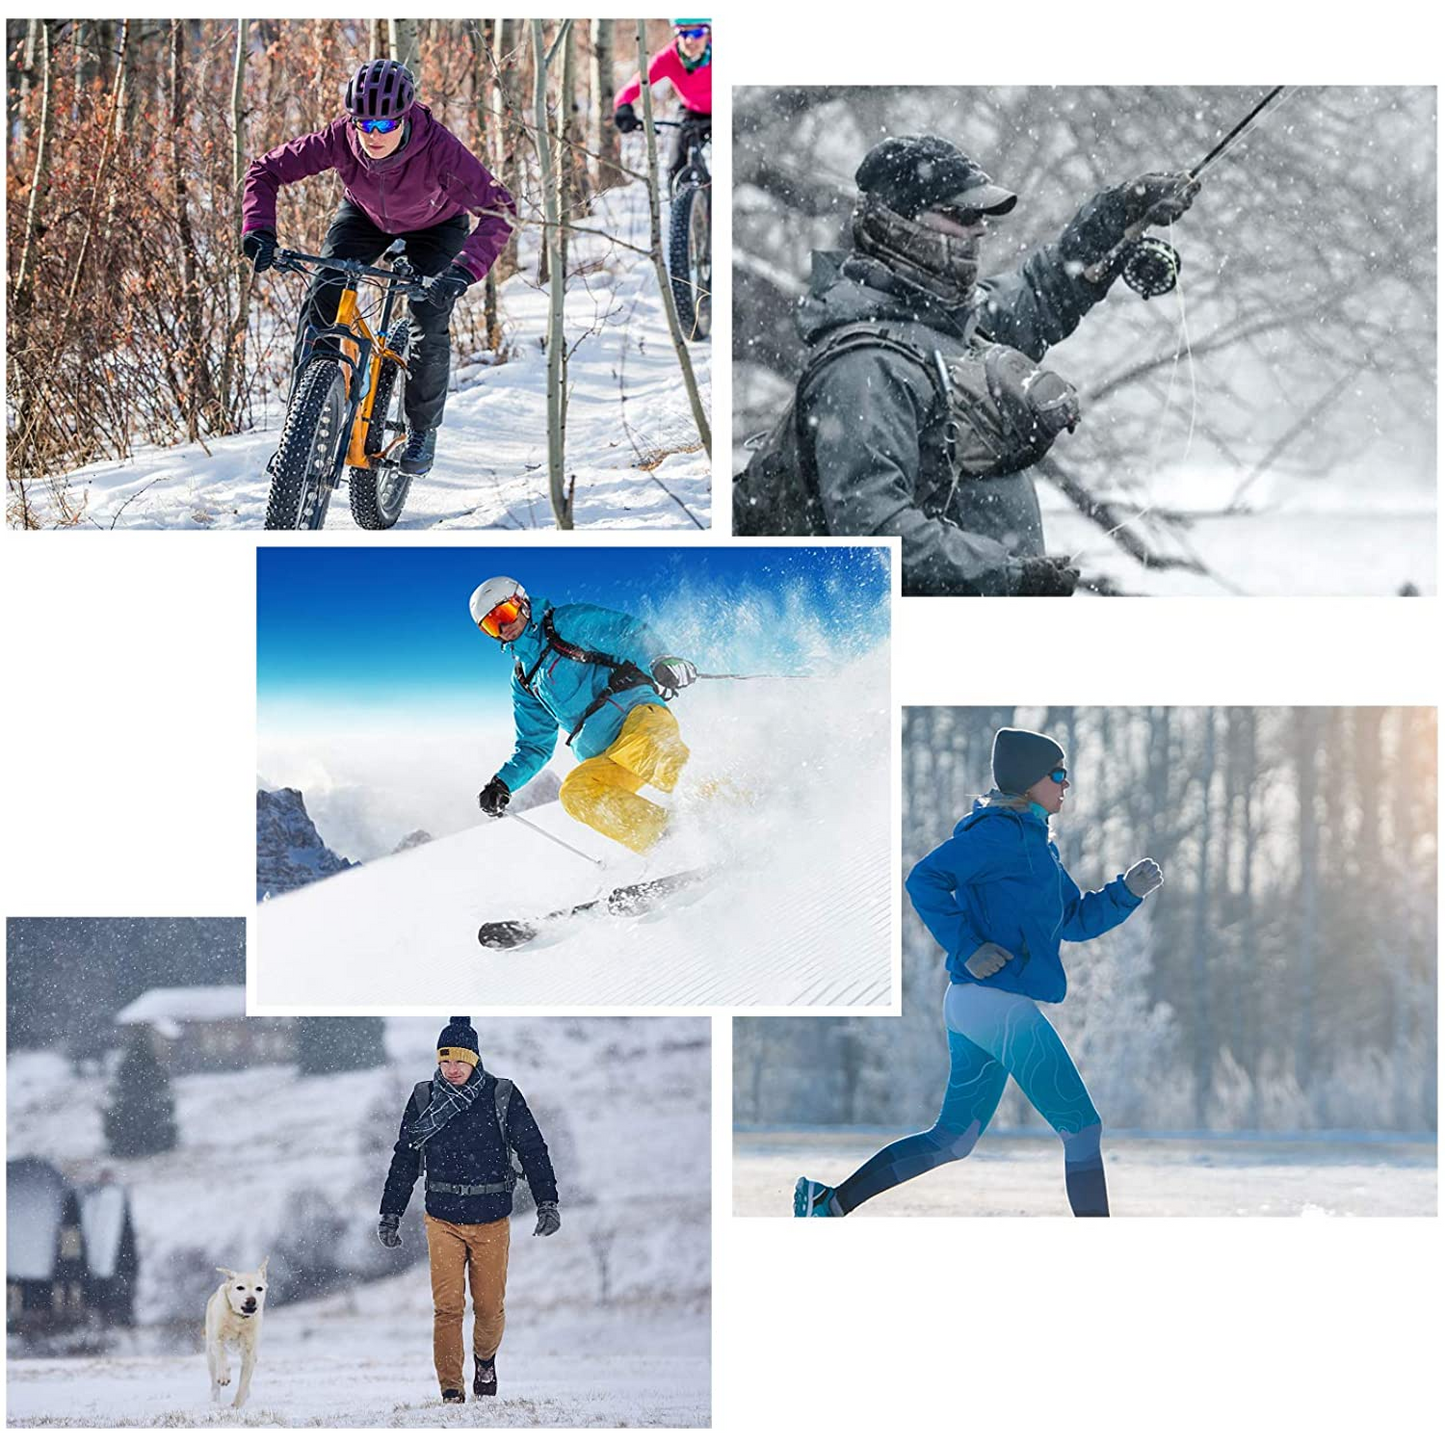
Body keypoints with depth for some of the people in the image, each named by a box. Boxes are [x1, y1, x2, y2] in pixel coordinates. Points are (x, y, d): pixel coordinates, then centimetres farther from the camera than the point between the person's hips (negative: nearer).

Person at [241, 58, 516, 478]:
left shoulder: (437, 147, -40)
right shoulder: (340, 138, -33)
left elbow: (498, 210, -43)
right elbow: (265, 171, -24)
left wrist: (463, 271, -56)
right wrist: (259, 230, -40)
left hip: (435, 226, -2)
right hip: (365, 216, 2)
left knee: (430, 326, -15)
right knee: (321, 297, -17)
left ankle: (422, 429, 10)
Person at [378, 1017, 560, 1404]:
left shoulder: (503, 1096, -2)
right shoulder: (424, 1099, 2)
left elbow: (533, 1150, 1)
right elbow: (403, 1161, 10)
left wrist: (547, 1203, -7)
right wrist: (390, 1214, 8)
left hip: (492, 1219, 0)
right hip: (443, 1218, 0)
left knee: (490, 1307, 5)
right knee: (447, 1307, -8)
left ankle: (485, 1358, 36)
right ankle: (451, 1390, -4)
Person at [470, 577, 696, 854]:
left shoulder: (569, 623, 8)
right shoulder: (524, 681, 26)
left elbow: (631, 633, -1)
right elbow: (535, 747, 30)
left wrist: (662, 662, -21)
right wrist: (502, 784, 13)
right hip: (604, 760, 5)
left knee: (643, 747, -40)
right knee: (575, 793, -27)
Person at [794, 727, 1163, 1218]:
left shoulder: (1034, 843, 20)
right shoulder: (1003, 832, -11)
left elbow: (1075, 921, 23)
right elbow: (925, 879, -20)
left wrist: (1128, 891, 9)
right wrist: (967, 948, -21)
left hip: (969, 1006, 10)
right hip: (1000, 1003, -10)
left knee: (952, 1140, 14)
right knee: (1083, 1130, -4)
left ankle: (829, 1202, 12)